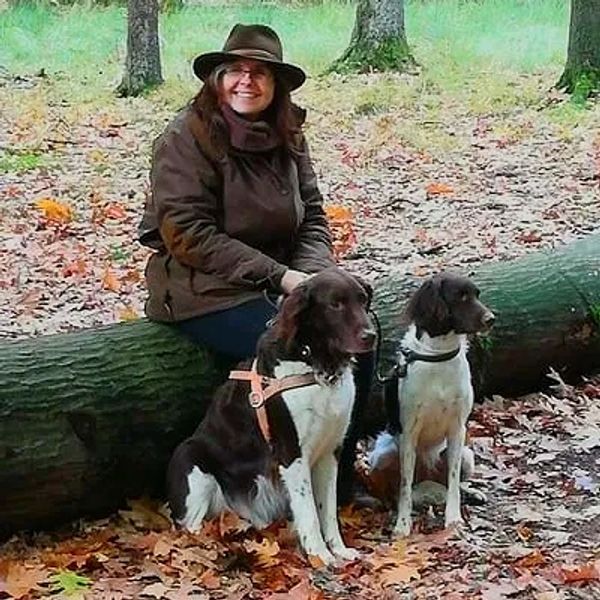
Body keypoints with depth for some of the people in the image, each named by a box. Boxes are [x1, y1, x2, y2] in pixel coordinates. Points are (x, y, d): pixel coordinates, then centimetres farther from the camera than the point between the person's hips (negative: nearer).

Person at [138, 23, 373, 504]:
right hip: (204, 292, -7)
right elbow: (187, 233, -18)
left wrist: (310, 275, -12)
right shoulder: (187, 136, -12)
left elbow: (313, 217, 10)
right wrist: (279, 276, -19)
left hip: (278, 284, 7)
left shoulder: (287, 138, 8)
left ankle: (340, 480, -2)